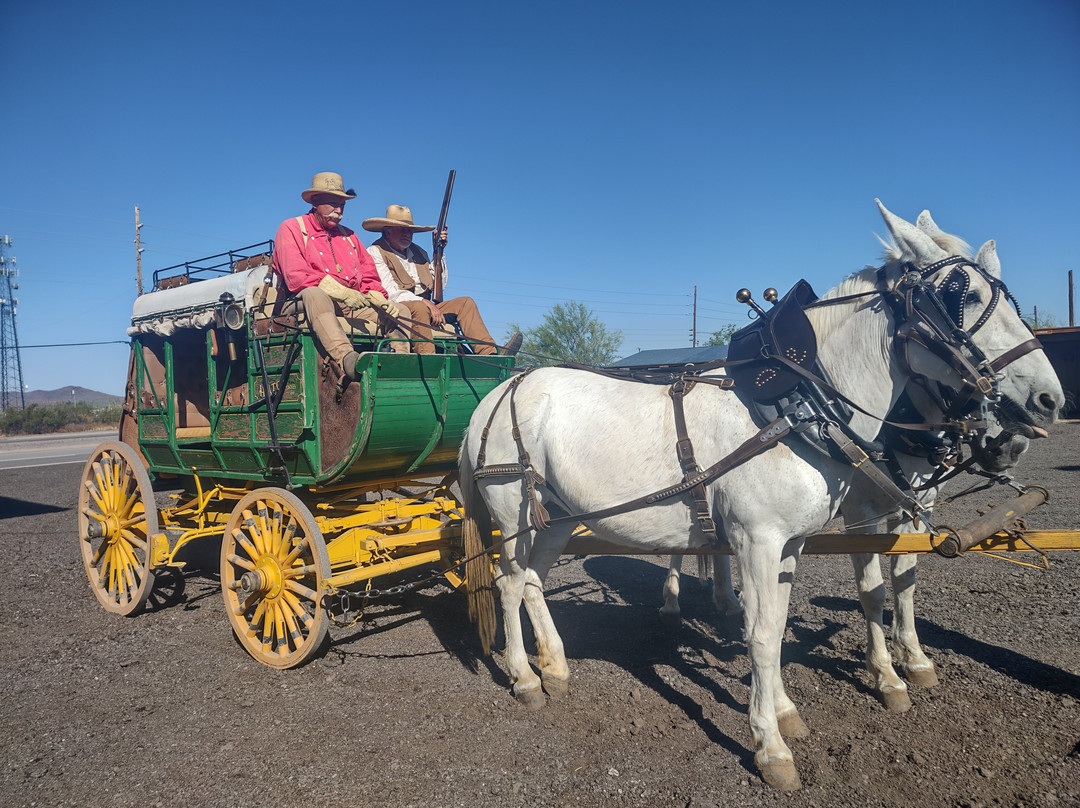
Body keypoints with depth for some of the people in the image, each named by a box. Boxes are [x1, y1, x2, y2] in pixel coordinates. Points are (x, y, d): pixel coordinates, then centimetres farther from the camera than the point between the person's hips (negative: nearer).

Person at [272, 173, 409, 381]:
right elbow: (295, 277, -11)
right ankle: (346, 356, -59)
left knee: (400, 312, -9)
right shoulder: (291, 228, 6)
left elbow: (368, 276, 19)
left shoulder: (348, 236, 25)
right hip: (301, 305, -6)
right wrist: (340, 291, -23)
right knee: (314, 295, -40)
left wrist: (378, 298, -6)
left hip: (352, 307, 6)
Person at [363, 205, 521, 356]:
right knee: (420, 308, -38)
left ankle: (489, 353, -23)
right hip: (397, 308, -7)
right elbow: (390, 292, -13)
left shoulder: (418, 252, 21)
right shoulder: (375, 253, 1)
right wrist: (426, 303, -19)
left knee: (465, 302, -6)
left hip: (424, 306, 7)